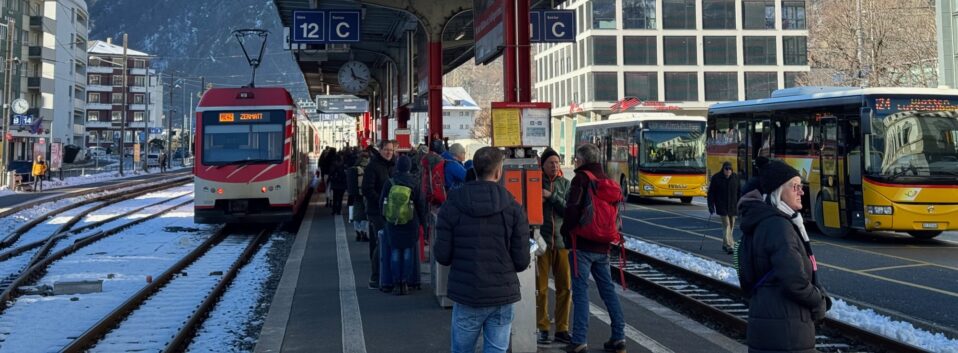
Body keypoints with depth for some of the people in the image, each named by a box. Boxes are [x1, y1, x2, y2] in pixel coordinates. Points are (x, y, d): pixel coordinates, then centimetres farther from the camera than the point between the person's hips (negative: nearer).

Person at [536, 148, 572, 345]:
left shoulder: (564, 184, 7)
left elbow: (569, 210, -4)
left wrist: (551, 196, -14)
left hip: (562, 240, 2)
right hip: (541, 240, -2)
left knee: (565, 287, 4)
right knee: (540, 288, 2)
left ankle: (561, 330, 15)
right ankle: (542, 329, 13)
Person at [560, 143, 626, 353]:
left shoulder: (581, 179, -10)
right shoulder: (606, 180, 13)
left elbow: (572, 209, -18)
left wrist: (565, 231, -5)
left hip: (582, 244, -7)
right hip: (602, 245, 7)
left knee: (581, 291, -5)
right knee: (608, 289, 12)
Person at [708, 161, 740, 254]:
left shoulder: (736, 177, 2)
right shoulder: (716, 178, -6)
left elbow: (739, 192, 8)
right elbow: (711, 193, -3)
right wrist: (711, 206, -8)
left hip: (733, 206, 4)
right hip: (722, 206, -4)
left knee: (731, 226, 10)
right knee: (726, 225, -12)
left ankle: (725, 244, 24)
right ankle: (729, 245, -14)